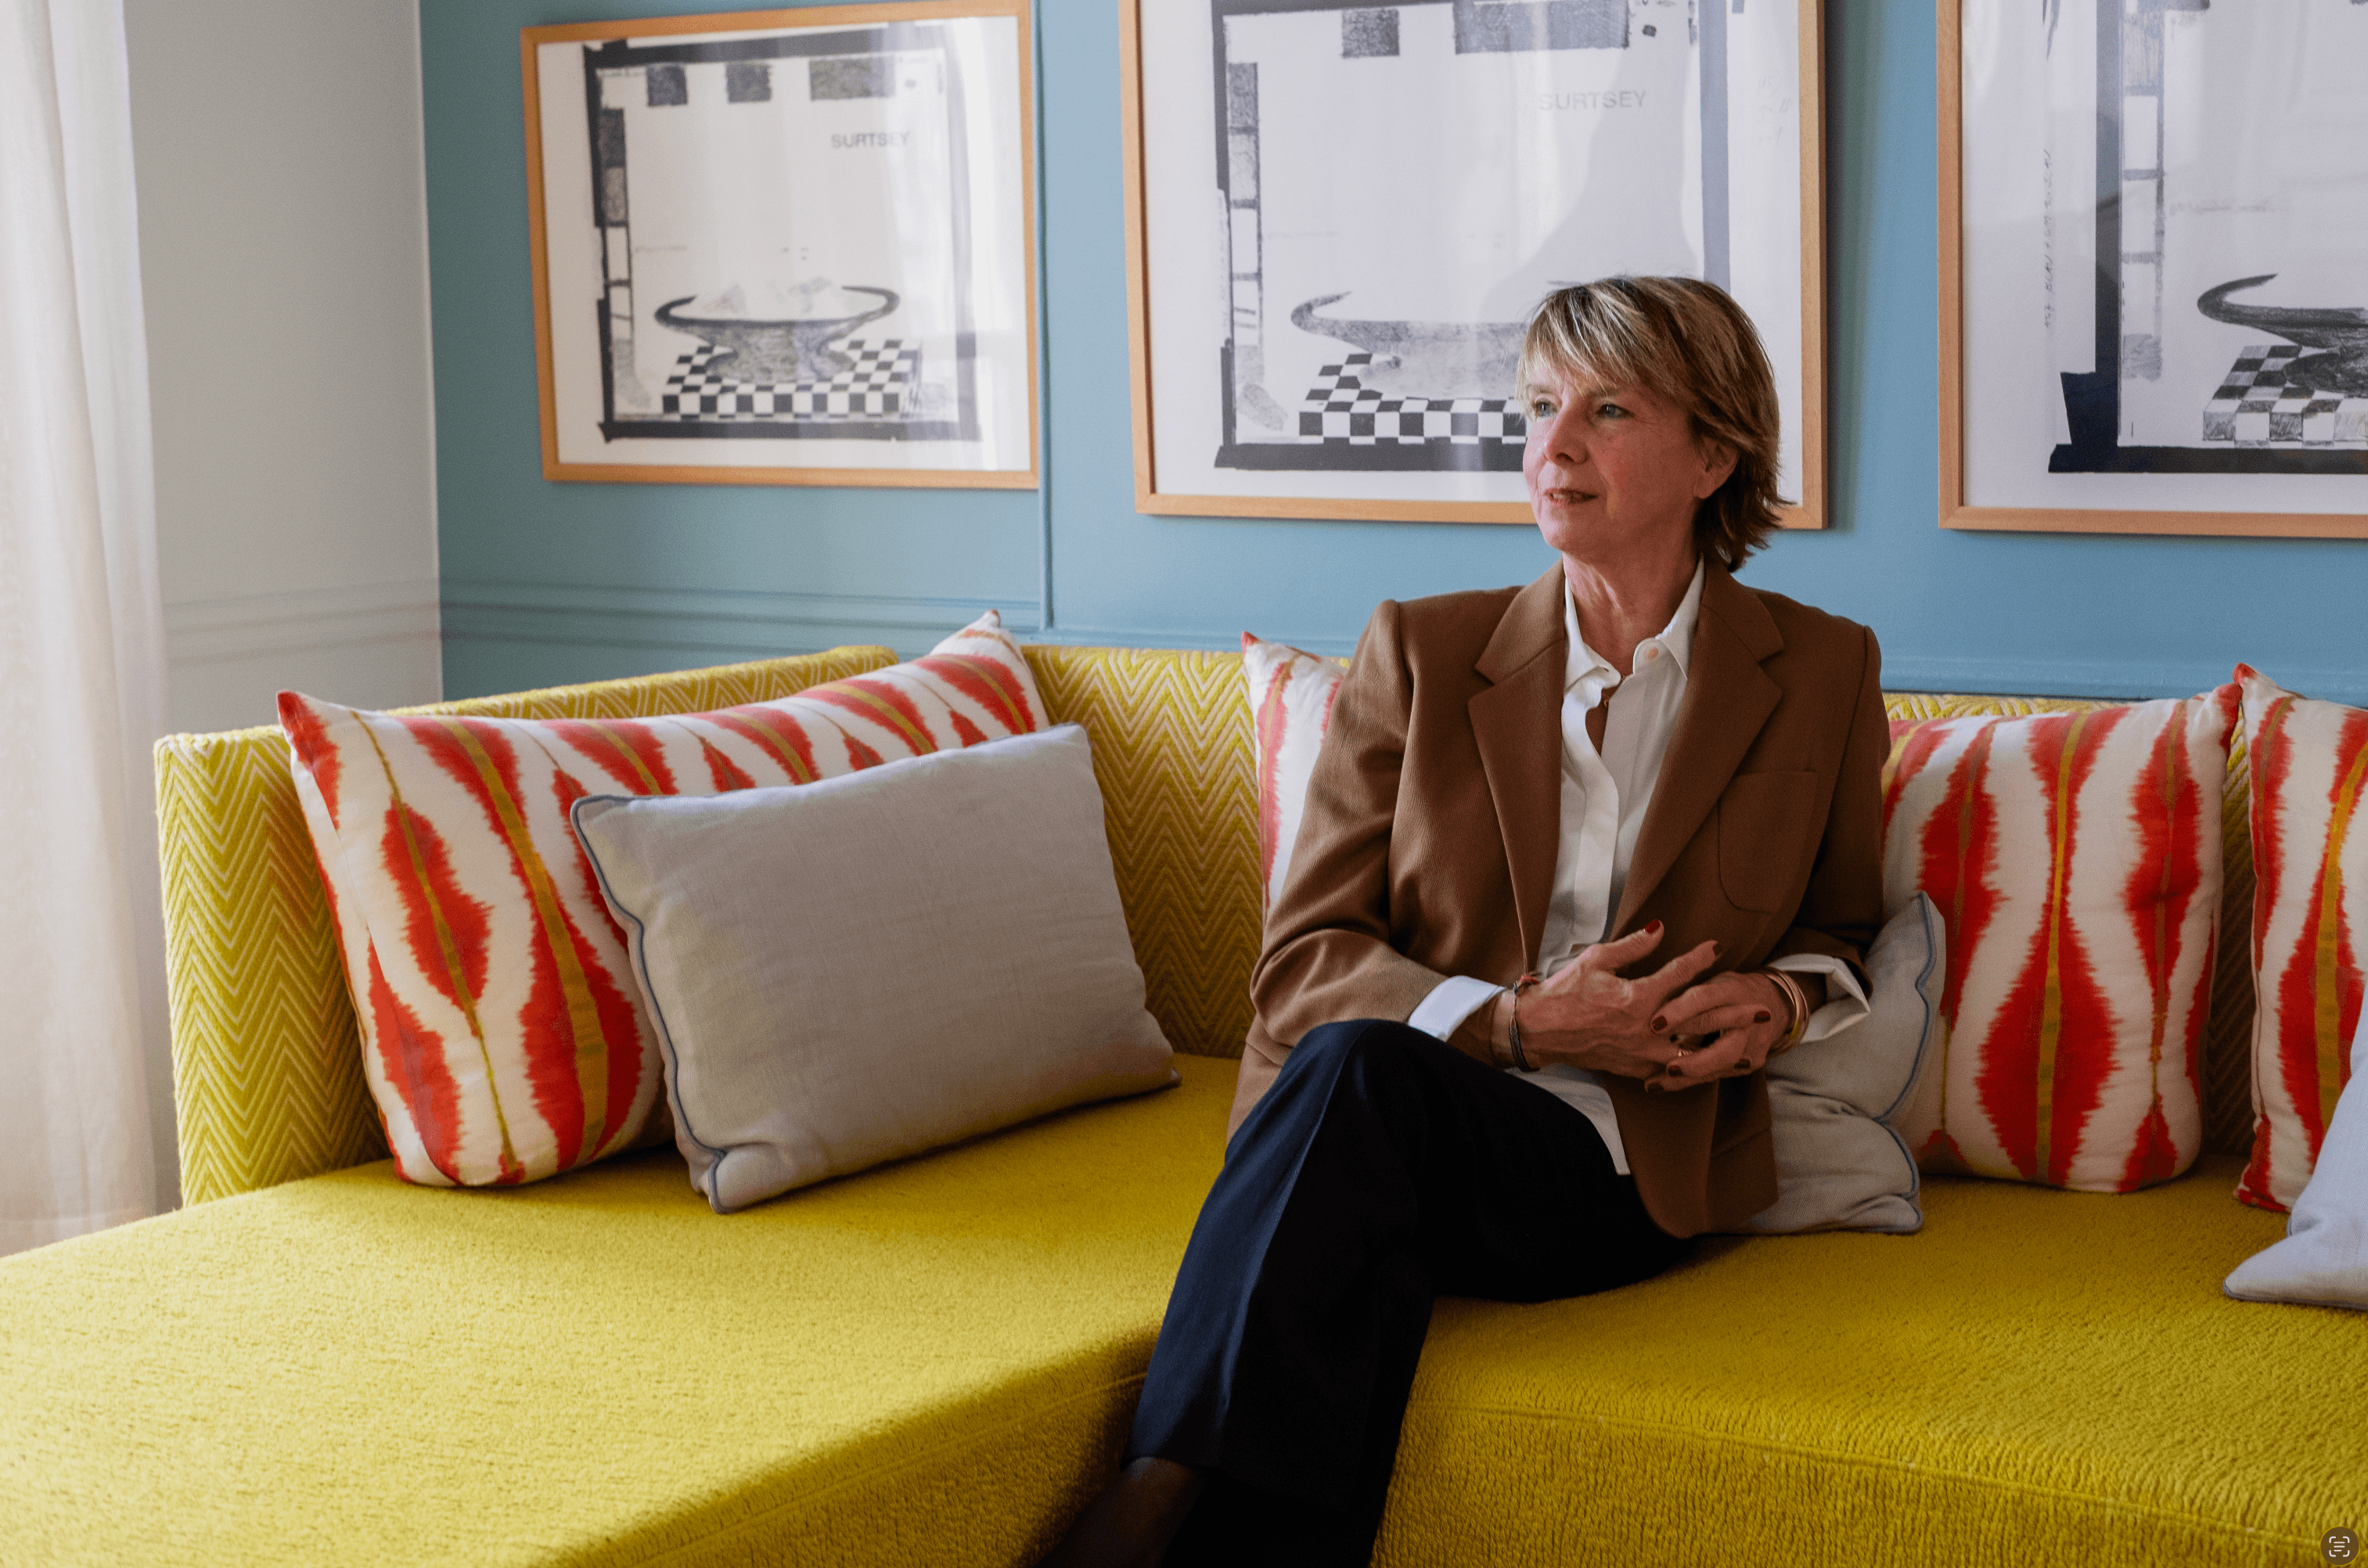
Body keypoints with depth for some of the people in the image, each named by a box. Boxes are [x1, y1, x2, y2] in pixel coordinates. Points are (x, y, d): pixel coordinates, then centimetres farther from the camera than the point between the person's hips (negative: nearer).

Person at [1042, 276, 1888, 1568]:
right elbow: (1301, 960, 4)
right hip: (1379, 1128, 2)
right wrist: (1518, 1023, -12)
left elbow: (1843, 929, 24)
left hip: (1608, 1169, -1)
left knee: (1358, 1072, -35)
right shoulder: (1420, 653, 9)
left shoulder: (1820, 673, 10)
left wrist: (1780, 997, -1)